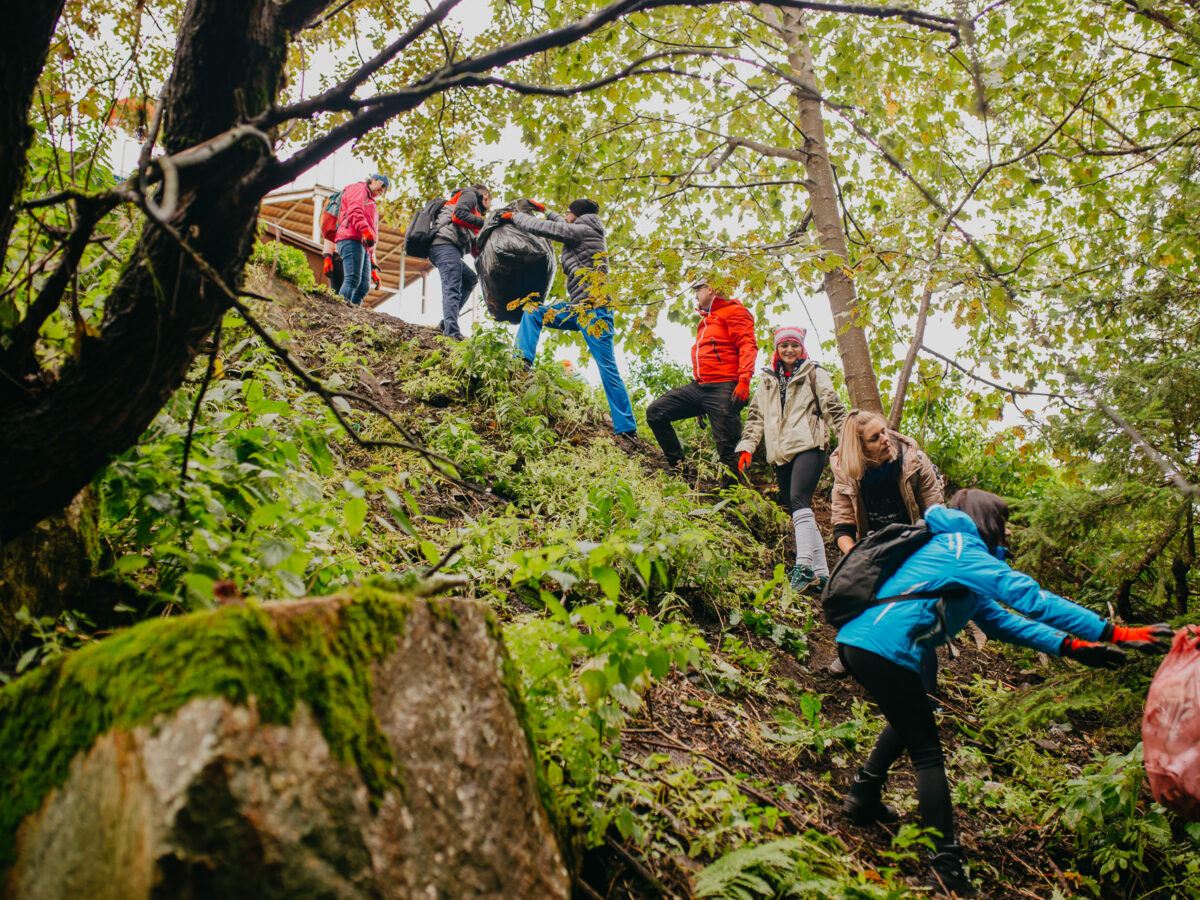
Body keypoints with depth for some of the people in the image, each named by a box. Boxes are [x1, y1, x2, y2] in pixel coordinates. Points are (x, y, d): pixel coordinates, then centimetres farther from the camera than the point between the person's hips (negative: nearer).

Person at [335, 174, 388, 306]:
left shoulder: (370, 204, 40)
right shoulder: (359, 188, 16)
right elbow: (354, 211, -8)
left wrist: (373, 268, 25)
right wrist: (365, 230, -23)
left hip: (364, 246, 9)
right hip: (352, 238, -9)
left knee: (364, 286, -9)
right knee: (353, 279, -25)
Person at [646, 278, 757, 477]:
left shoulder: (733, 311, 1)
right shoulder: (706, 320, 29)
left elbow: (748, 346, -11)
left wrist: (743, 382, -24)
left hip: (723, 388, -9)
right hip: (697, 387, 9)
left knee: (727, 447, -10)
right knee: (655, 411, -1)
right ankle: (678, 466, 1)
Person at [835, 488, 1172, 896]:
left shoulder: (947, 551, 26)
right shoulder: (963, 549, -3)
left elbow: (1000, 620, 24)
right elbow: (1031, 599, -12)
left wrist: (1068, 646, 19)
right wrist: (1115, 633, -11)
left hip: (856, 642, 10)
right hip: (883, 649, -10)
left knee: (909, 719, 32)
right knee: (927, 751, -1)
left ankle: (863, 796, 33)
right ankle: (945, 867, 0)